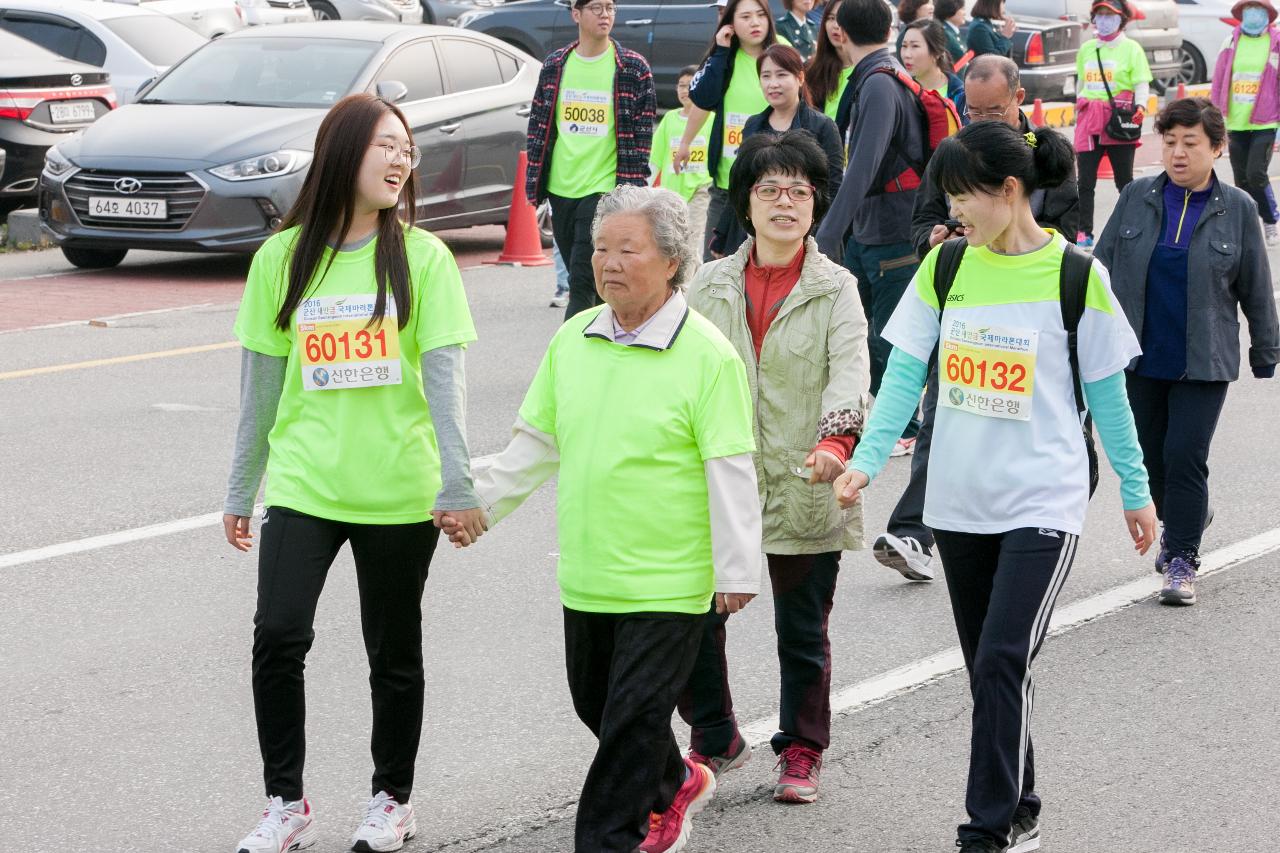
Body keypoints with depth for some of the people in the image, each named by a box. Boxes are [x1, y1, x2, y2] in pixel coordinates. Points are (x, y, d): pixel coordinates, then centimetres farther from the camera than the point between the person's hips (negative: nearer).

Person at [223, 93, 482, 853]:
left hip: (398, 490, -1)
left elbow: (445, 377, -7)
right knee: (278, 635, -13)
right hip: (303, 482, 1)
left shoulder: (421, 256, -3)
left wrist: (457, 484, -15)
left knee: (394, 651, 10)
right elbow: (263, 382, 7)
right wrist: (241, 492, 10)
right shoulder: (283, 257, 2)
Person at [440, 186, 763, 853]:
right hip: (586, 573, 7)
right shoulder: (572, 340, 6)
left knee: (631, 721, -5)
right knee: (596, 703, 19)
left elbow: (732, 473, -11)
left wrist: (737, 571, -12)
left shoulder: (707, 354, -12)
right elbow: (536, 442, 15)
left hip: (668, 581, -6)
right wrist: (479, 503, 8)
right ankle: (675, 786, 43)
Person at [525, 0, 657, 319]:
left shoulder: (634, 68, -1)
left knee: (583, 281, -13)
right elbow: (538, 126, 12)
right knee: (578, 278, 11)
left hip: (605, 190, -4)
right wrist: (534, 184, 7)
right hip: (560, 188, 4)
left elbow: (642, 134, -1)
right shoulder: (555, 65, 8)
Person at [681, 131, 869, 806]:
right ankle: (715, 739, 22)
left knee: (802, 630, 7)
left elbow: (850, 374, -14)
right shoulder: (709, 285, 8)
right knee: (694, 617, 0)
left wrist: (836, 442, -32)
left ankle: (801, 750, 26)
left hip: (803, 489, -2)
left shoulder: (835, 290, 0)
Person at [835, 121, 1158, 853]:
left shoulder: (1075, 276, -8)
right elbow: (906, 373, -1)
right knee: (987, 668, 13)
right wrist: (867, 460, -14)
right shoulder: (945, 267, 2)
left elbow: (1107, 394, 0)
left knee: (1002, 663, -14)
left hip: (1042, 503, -5)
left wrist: (1136, 491, 6)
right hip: (959, 500, 5)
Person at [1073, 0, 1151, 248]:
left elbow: (1142, 83, -6)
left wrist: (1140, 106, -22)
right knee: (1085, 181, 1)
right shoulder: (1086, 49, 13)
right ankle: (1084, 233, 4)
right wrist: (1080, 107, 22)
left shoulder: (1130, 48, -2)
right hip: (1089, 121, 4)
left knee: (1124, 179, 3)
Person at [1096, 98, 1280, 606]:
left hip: (1203, 361, -3)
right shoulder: (1137, 198, 0)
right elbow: (1102, 267, 8)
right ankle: (1179, 520, 40)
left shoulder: (1236, 208, -3)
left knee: (1185, 457, -8)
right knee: (1149, 455, 11)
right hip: (1141, 355, 3)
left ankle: (1182, 562, 2)